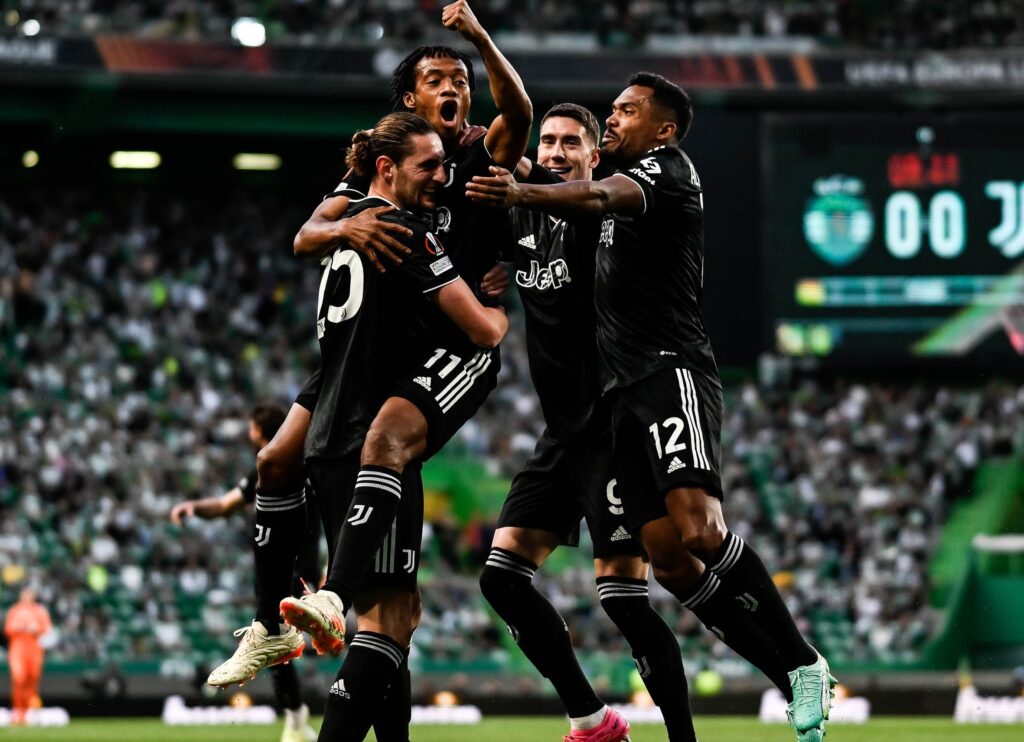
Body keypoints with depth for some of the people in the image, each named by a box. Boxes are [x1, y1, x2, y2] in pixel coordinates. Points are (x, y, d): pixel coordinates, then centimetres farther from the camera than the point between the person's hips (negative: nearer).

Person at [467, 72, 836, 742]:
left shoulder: (669, 168, -1)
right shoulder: (624, 185, 27)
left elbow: (599, 197, -21)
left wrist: (521, 194, -39)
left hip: (673, 367, -9)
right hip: (628, 388, 9)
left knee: (698, 532, -26)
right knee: (670, 560, -3)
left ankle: (804, 664, -15)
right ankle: (797, 683, 1)